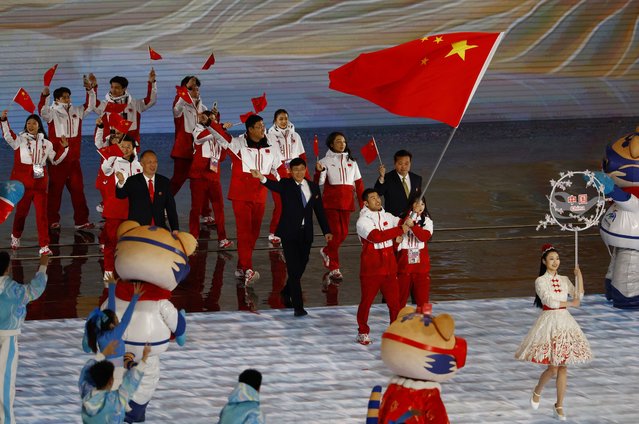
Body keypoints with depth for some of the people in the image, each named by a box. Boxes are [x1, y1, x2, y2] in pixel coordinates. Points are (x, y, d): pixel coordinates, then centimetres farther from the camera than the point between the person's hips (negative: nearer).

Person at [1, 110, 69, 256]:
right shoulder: (20, 140, 0)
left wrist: (65, 148, 9)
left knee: (42, 214, -3)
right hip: (23, 182, -2)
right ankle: (15, 237, 36)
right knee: (22, 211, 9)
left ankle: (44, 246, -2)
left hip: (40, 183, 2)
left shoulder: (46, 143, 12)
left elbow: (55, 160, 22)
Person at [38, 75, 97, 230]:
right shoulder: (52, 113, -4)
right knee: (55, 189, 2)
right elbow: (42, 111, -23)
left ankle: (81, 220, 9)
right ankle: (52, 220, 11)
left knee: (78, 189, 5)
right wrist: (44, 95, -40)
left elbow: (90, 106, 11)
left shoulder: (76, 111, 11)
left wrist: (90, 89, -5)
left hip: (73, 158, 4)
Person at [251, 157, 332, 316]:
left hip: (306, 233, 5)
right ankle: (298, 306, -9)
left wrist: (326, 231, 7)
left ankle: (286, 293, 40)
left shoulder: (313, 187, 9)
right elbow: (275, 186, -27)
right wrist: (262, 178, -49)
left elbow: (319, 210, 12)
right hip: (289, 233, -5)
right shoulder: (286, 185, -4)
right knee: (294, 269, -9)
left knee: (301, 267, 14)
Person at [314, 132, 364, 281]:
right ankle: (333, 268, -5)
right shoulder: (326, 161, 0)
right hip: (331, 201, -4)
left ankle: (326, 252, 35)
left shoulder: (351, 161, 12)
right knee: (335, 232, -9)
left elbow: (359, 184, 13)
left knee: (344, 233, 6)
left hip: (347, 201, 4)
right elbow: (319, 182, -9)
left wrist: (363, 203, 8)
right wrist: (319, 171, -29)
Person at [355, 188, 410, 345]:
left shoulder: (387, 216, 9)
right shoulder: (363, 221, -11)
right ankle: (363, 332, 18)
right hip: (371, 269, -5)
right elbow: (376, 236, -25)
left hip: (389, 267, 5)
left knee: (394, 301, 3)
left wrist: (407, 223, -19)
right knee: (366, 301, 5)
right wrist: (400, 230, -26)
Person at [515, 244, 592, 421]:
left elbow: (579, 295, 1)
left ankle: (559, 406, 8)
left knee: (563, 367, 1)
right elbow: (549, 301, -15)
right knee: (553, 367, -8)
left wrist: (579, 276, -6)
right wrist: (571, 303, -7)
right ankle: (537, 391, 23)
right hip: (549, 322, -5)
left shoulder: (564, 280, 10)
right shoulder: (540, 281, -5)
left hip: (565, 322, 5)